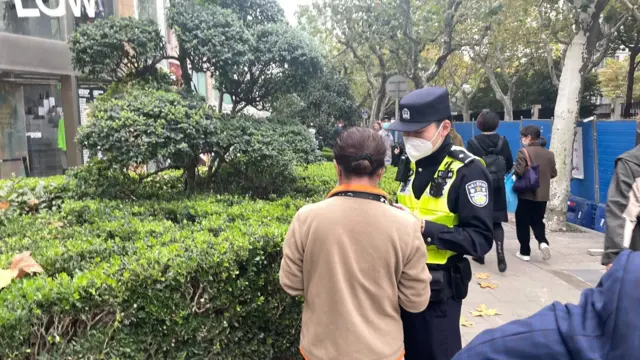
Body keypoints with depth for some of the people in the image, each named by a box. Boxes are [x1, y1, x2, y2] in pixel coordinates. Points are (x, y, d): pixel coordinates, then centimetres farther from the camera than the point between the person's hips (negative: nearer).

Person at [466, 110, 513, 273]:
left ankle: (480, 254, 20)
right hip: (497, 188, 2)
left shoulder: (473, 143, -10)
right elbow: (509, 165, 3)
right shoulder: (503, 142, -2)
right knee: (496, 223, 7)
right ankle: (500, 256, -9)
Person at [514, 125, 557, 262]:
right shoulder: (549, 154, 5)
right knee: (537, 221, 18)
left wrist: (514, 167, -1)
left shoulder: (524, 152, -13)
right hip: (543, 195, 5)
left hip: (526, 194, -5)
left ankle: (525, 252, 10)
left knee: (522, 223, 6)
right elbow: (553, 173, 9)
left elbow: (519, 171, -22)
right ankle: (543, 242, -7)